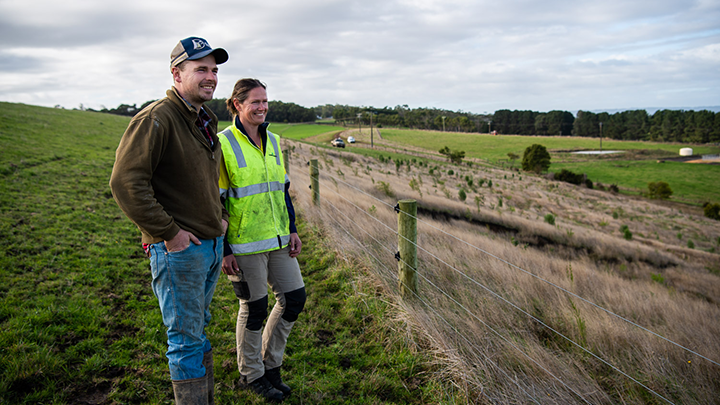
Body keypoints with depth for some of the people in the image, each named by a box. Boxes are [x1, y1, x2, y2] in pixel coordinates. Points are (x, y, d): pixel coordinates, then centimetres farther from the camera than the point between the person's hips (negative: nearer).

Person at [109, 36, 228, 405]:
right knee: (186, 339, 1)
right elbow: (125, 183, -22)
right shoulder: (156, 119, -16)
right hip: (179, 249, -9)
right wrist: (168, 233, -20)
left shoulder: (205, 121, 13)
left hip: (212, 245, 9)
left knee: (198, 330, 20)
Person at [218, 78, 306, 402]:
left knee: (294, 297, 9)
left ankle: (270, 362, 29)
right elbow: (215, 201, -11)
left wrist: (292, 229, 10)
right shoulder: (223, 144, -11)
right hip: (244, 242, -7)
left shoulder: (272, 141, 10)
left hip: (277, 239, 7)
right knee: (254, 308, 4)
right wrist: (223, 249, -13)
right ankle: (251, 374, 26)